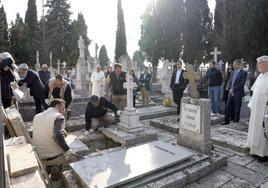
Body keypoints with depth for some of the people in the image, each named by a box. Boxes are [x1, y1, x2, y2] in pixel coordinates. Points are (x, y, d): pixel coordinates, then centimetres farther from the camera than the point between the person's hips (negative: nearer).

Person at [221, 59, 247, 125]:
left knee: (237, 109, 3)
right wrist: (230, 89, -4)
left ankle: (236, 122, 14)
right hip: (231, 93, 6)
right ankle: (227, 121, 17)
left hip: (238, 94, -6)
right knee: (228, 108, 7)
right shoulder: (233, 72, 14)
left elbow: (241, 84, -15)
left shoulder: (244, 73, -6)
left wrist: (233, 89, -14)